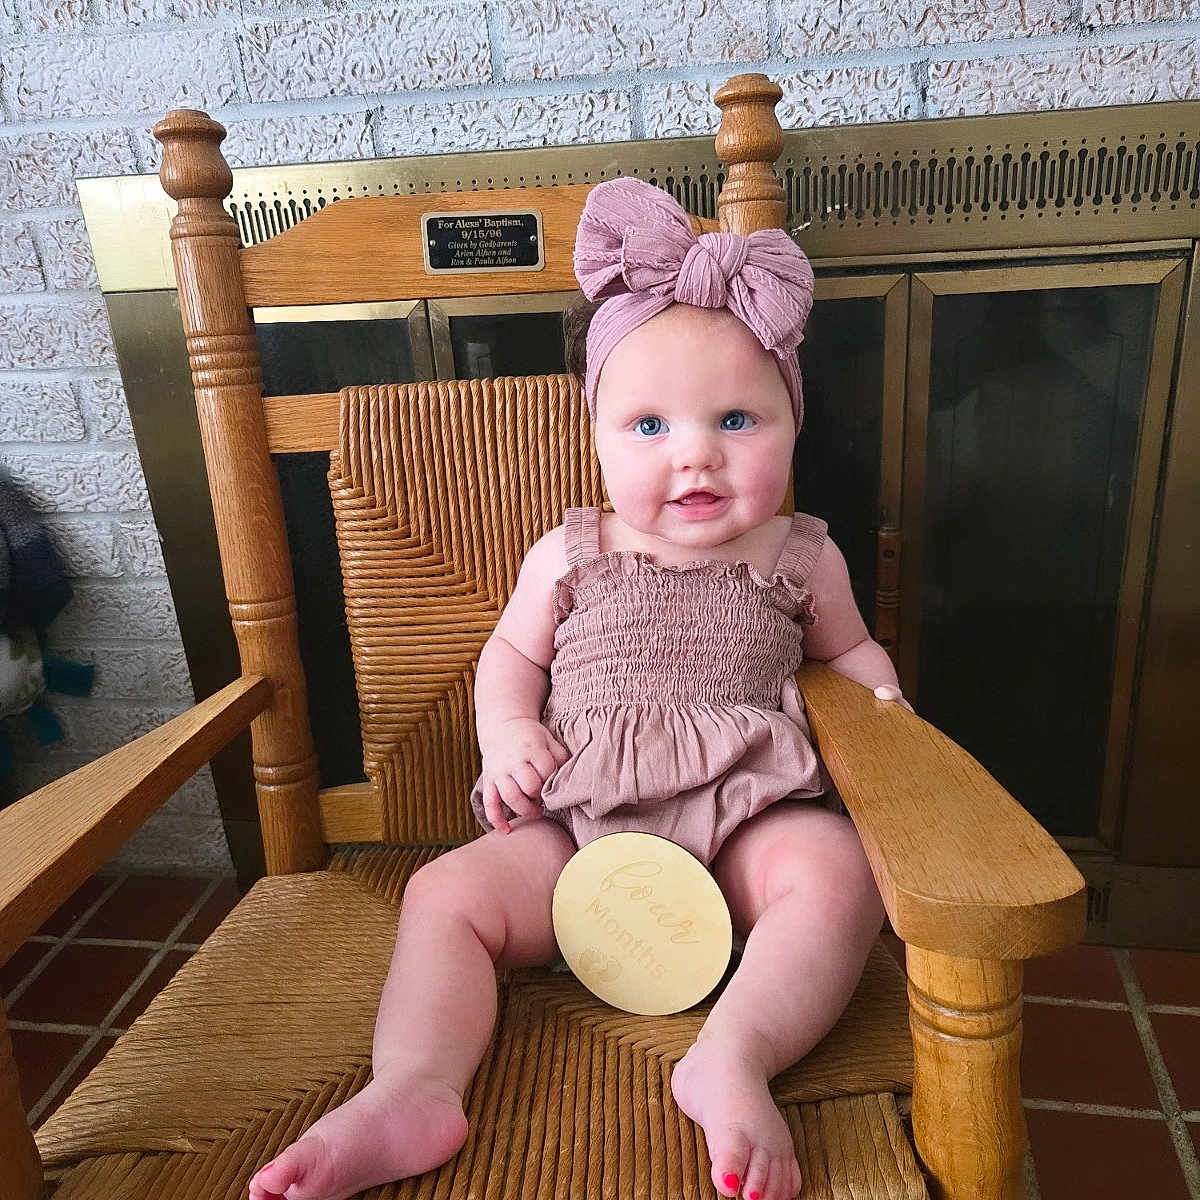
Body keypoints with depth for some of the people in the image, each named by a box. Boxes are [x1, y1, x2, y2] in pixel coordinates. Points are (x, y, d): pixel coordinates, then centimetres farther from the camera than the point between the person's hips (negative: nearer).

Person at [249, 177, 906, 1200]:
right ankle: (414, 1089, -19)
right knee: (447, 893, -15)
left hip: (747, 822, 0)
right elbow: (511, 654, 15)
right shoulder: (571, 557, 3)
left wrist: (882, 699, 0)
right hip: (577, 826, 1)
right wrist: (507, 732, -6)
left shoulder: (801, 559, 5)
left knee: (836, 873, -28)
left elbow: (845, 650, 22)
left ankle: (731, 1061, -31)